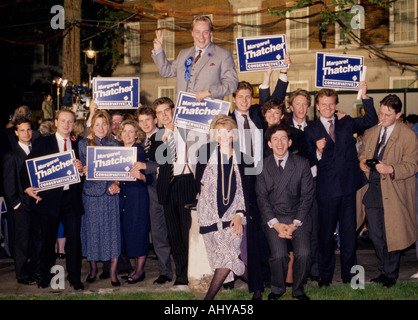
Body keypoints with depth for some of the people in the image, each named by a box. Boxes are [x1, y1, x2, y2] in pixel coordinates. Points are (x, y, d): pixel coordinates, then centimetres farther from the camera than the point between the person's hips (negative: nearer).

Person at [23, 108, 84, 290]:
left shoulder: (77, 146, 12)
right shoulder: (42, 143, 4)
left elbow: (81, 171, 12)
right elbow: (27, 167, 2)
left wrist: (80, 169, -11)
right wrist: (27, 187, -12)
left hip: (71, 198, 2)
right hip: (49, 198, -1)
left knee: (74, 238, 0)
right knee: (48, 239, 8)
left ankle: (74, 277, 11)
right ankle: (45, 276, 24)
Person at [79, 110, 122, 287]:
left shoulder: (114, 145, 8)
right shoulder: (83, 144, 6)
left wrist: (115, 184, -8)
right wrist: (84, 171, -15)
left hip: (110, 193, 0)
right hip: (91, 192, 0)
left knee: (112, 229, -1)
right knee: (92, 229, 4)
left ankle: (113, 272, 6)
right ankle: (93, 268, 20)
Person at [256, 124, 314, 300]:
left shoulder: (302, 163, 4)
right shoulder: (262, 166, 5)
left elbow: (307, 195, 2)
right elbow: (261, 198, 3)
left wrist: (295, 223, -9)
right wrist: (275, 223, -10)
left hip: (298, 218, 0)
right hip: (272, 218, 0)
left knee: (304, 254, -22)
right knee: (279, 255, -23)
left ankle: (298, 290, 5)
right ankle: (277, 289, 5)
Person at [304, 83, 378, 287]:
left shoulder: (346, 123, 11)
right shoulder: (311, 130, 4)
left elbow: (371, 121, -1)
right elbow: (310, 162, -1)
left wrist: (364, 97, -9)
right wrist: (318, 152, -21)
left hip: (349, 186, 2)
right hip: (327, 189, -2)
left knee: (349, 233, 8)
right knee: (326, 233, 6)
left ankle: (348, 273, 20)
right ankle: (325, 275, 19)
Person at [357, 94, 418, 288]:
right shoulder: (371, 132, 9)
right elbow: (362, 150, 23)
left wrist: (390, 169, -24)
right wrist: (362, 160, 0)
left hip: (393, 192, -5)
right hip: (372, 190, 5)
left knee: (391, 236, 4)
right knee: (375, 235, 11)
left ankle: (391, 275, 21)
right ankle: (383, 270, 28)